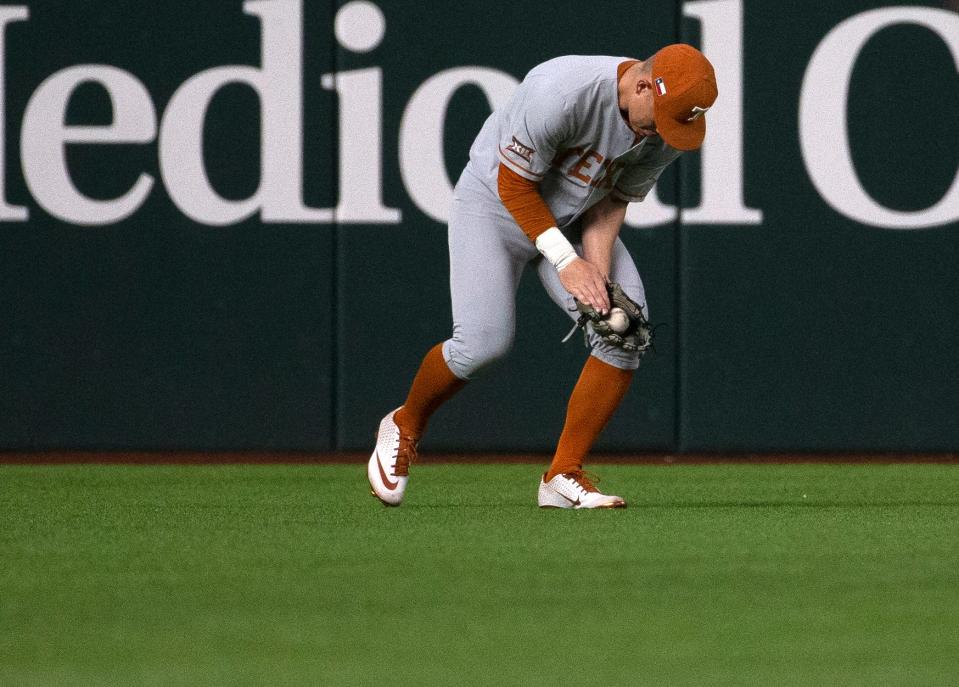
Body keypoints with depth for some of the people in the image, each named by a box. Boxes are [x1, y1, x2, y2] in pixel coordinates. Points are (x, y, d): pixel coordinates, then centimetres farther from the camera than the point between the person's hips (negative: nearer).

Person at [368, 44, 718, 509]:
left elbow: (612, 199, -4)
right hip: (495, 203, -6)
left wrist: (598, 273, -19)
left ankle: (563, 476, -2)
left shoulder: (668, 127, -15)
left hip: (576, 220, 6)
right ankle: (405, 427, 12)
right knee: (483, 343, -19)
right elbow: (514, 184, -25)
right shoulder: (559, 93, -36)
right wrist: (567, 263, -27)